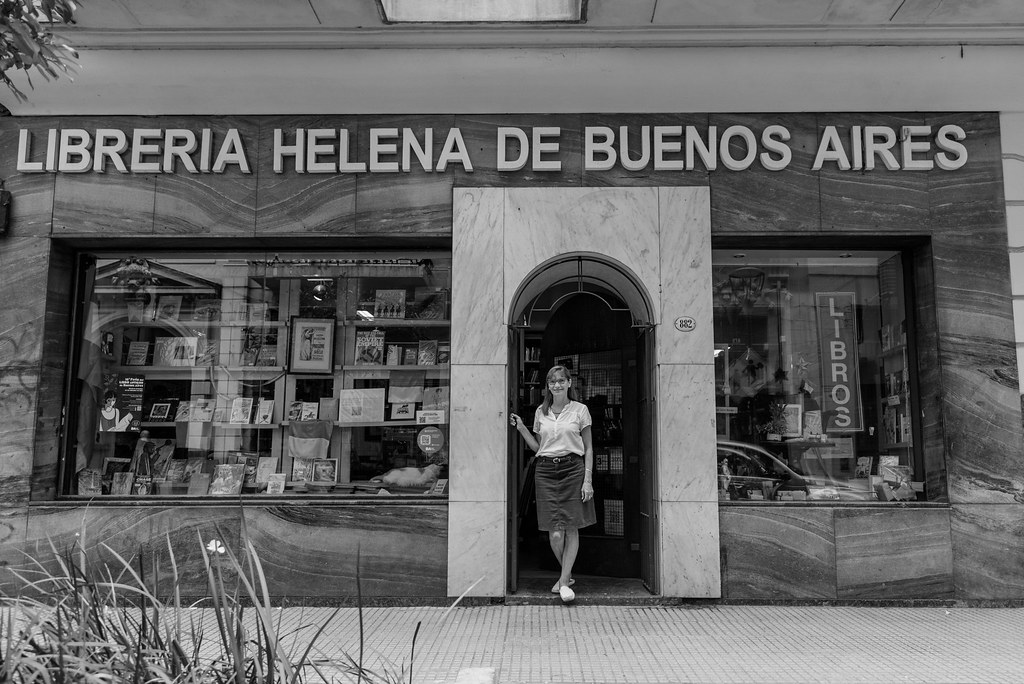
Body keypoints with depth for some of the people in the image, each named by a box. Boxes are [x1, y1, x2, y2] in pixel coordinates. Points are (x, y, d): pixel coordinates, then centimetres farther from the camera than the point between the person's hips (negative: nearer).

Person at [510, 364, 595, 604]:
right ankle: (567, 575, 19)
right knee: (555, 532, -3)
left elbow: (588, 449, 5)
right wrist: (521, 428, 5)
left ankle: (564, 581, 9)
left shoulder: (580, 410, 4)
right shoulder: (541, 412, 12)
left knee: (571, 529, -1)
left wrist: (588, 479, -3)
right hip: (546, 470, 2)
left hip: (573, 469, -2)